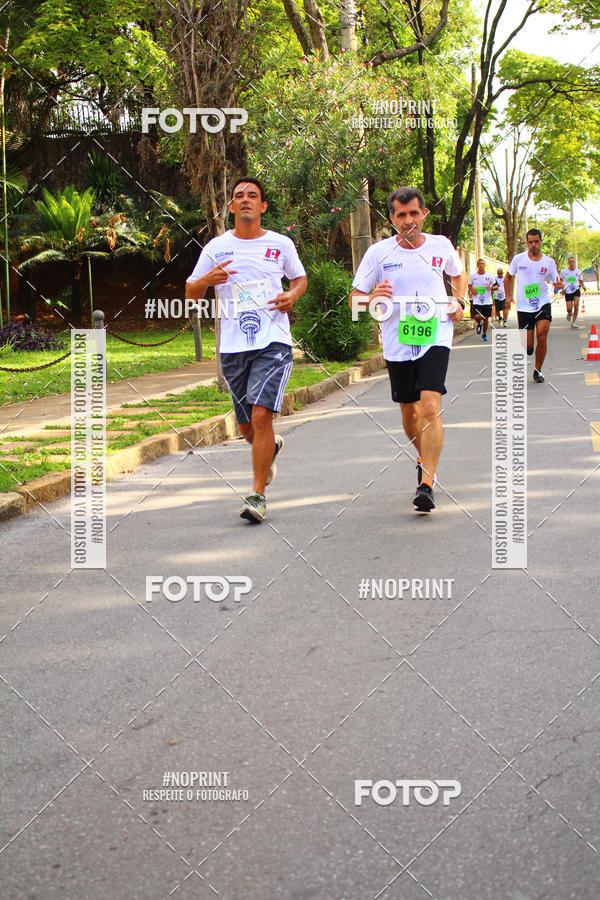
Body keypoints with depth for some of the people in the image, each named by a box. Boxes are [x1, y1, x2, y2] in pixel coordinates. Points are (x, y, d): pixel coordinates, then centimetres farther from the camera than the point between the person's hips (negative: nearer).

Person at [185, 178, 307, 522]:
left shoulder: (281, 244, 6)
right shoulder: (216, 247, 7)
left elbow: (300, 278, 22)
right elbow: (191, 293, 11)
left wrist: (292, 295, -1)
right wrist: (207, 280, -11)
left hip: (273, 343, -2)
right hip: (233, 348, 2)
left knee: (261, 415, -18)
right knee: (246, 426, 10)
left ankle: (258, 495, -10)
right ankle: (271, 447, 47)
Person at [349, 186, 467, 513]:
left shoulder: (441, 246, 2)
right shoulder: (378, 252, -2)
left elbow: (459, 273, 25)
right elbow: (354, 299, 2)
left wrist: (459, 303, 7)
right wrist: (373, 298, -20)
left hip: (435, 339, -1)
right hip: (397, 343, 2)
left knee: (430, 408, -18)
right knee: (409, 412, 15)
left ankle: (426, 485, -18)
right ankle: (424, 458, 44)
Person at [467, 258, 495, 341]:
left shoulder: (490, 276, -1)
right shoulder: (473, 275, 2)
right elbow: (469, 285, 15)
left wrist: (491, 287, -17)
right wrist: (471, 289, -7)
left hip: (487, 301, 0)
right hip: (476, 300, 0)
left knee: (486, 318, 8)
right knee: (476, 316, -17)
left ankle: (484, 334, 29)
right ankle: (479, 323, 21)